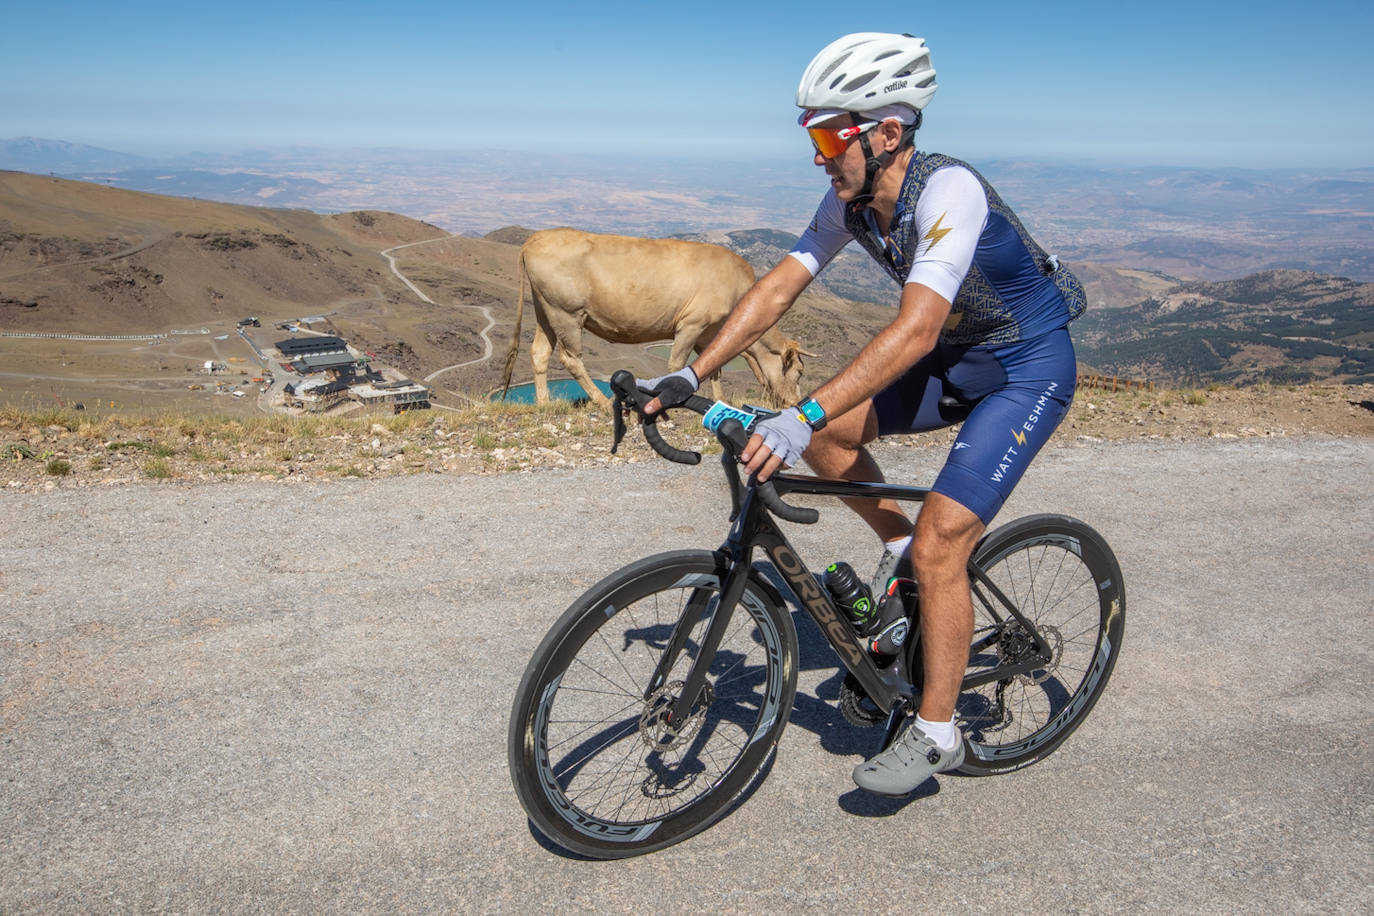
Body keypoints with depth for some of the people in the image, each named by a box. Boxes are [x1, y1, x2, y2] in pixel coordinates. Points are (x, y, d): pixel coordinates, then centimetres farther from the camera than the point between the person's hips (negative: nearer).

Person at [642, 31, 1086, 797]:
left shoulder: (949, 191, -31)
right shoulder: (851, 200, -7)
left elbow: (915, 332, -42)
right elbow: (779, 288, -9)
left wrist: (802, 416, -49)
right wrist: (692, 375, -17)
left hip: (1029, 369, -8)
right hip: (956, 359, 8)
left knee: (939, 546, -15)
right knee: (825, 431, -7)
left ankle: (936, 734, 2)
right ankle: (900, 545, 15)